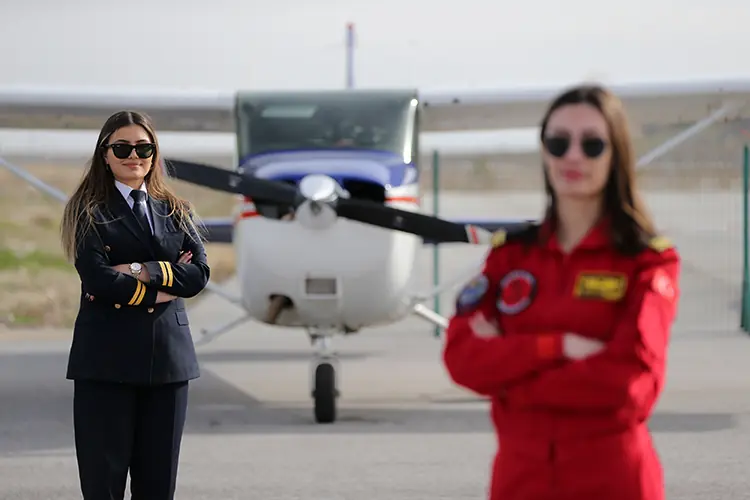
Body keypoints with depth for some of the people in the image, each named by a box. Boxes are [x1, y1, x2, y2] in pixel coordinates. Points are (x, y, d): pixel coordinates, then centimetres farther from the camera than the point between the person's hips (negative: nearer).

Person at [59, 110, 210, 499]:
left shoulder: (176, 213, 15)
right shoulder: (90, 213, 2)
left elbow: (199, 274, 1)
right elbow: (97, 278, -12)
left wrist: (141, 271, -11)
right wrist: (161, 290, -7)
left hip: (168, 356, 4)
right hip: (107, 359, -4)